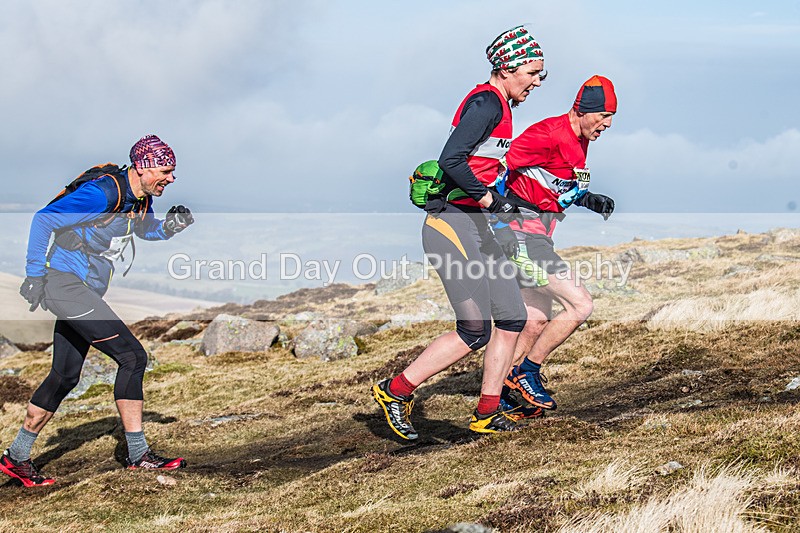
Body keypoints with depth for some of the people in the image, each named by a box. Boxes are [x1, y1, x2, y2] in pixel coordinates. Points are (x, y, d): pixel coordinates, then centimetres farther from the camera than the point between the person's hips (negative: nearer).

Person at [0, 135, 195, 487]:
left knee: (65, 377, 13)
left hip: (85, 292, 10)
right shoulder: (103, 192, -21)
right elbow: (43, 220, -19)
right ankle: (138, 455, -6)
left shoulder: (141, 197, 6)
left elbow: (146, 230, 27)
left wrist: (169, 227, 4)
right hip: (65, 284, -10)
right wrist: (35, 275, -19)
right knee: (133, 357, -13)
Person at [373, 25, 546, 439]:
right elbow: (451, 160, -25)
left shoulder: (499, 105, 17)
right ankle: (396, 391, 4)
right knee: (475, 332, -10)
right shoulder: (487, 102, -14)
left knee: (512, 319, 7)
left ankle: (487, 414, 14)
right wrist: (493, 201, -20)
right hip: (453, 226, -10)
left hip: (475, 227, 10)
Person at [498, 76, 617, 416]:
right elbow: (502, 163, -24)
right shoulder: (551, 134, -18)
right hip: (523, 234, -11)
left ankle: (504, 395, 23)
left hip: (537, 236, 11)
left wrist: (589, 200, 8)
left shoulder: (579, 142, 13)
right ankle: (526, 373, -1)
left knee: (537, 322, 15)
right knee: (580, 306, -12)